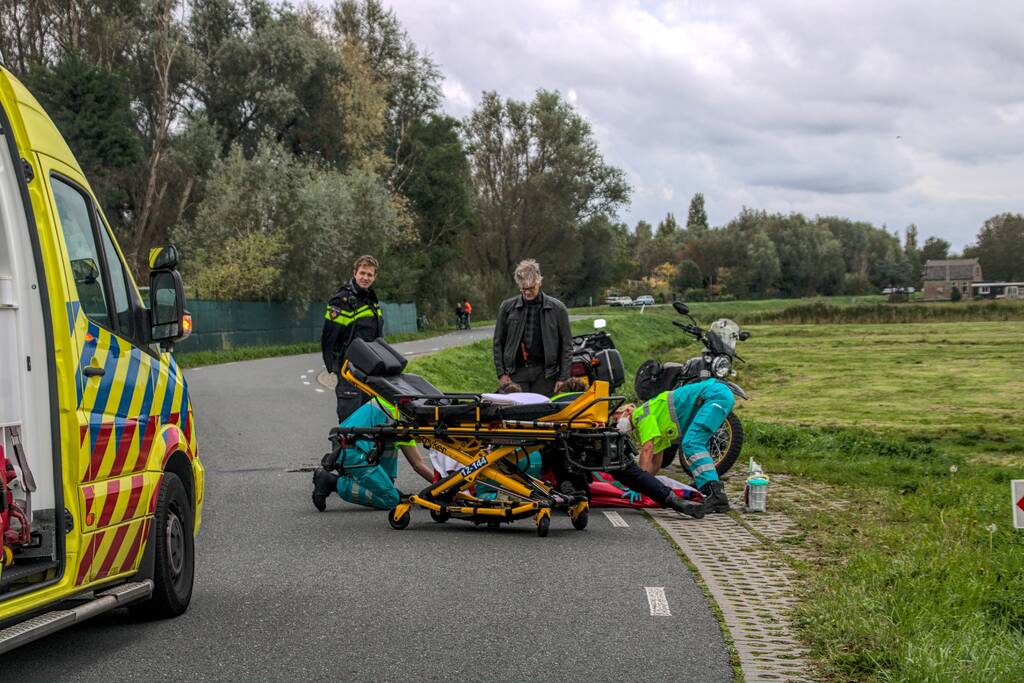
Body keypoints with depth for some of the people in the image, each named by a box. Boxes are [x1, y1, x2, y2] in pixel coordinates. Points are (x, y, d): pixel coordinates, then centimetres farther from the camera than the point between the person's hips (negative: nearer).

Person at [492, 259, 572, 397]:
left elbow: (566, 345, 6)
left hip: (545, 374, -1)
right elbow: (498, 343, 12)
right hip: (517, 372, 1)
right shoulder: (507, 307, 8)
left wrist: (563, 378, -1)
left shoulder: (557, 308, 4)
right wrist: (501, 373, 4)